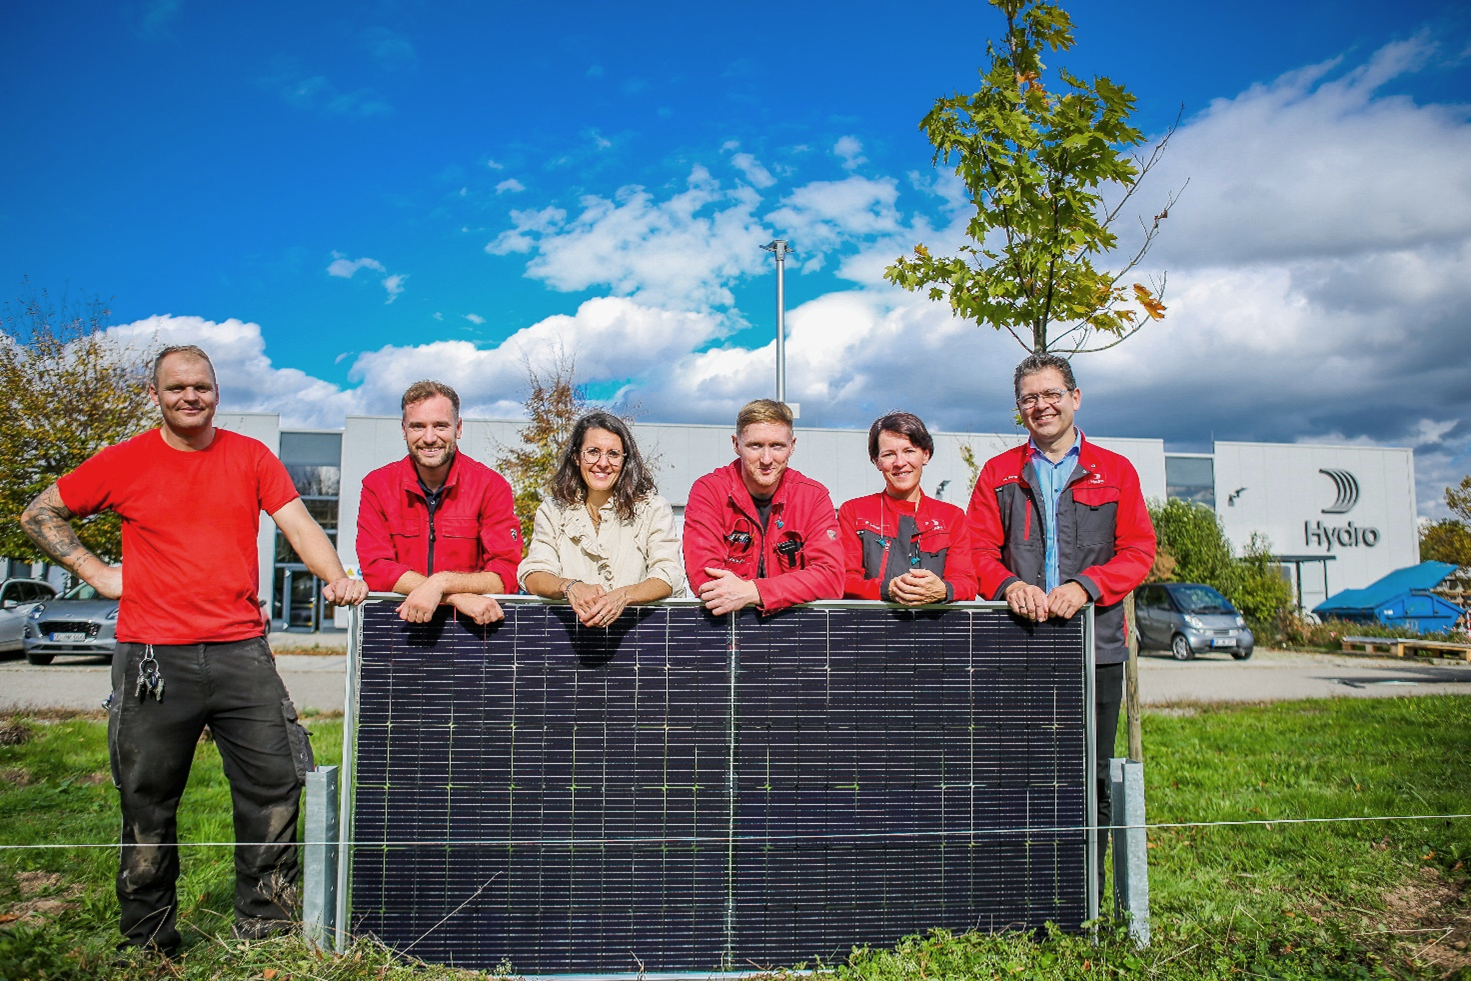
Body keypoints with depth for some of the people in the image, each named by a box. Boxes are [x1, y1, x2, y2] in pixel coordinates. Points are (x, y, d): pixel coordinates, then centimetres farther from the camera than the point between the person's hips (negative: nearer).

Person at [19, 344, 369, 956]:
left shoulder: (250, 456, 6)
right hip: (152, 656, 0)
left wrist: (336, 577, -18)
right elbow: (40, 515, 15)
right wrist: (95, 572, 4)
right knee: (148, 802, 9)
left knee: (273, 787, 1)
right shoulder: (125, 462, 4)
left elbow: (297, 523, -1)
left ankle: (263, 930, 17)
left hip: (241, 651, 1)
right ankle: (148, 942, 27)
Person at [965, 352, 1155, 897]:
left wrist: (1085, 587, -13)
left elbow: (1138, 550, 4)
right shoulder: (998, 473, 13)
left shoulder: (1115, 471, 11)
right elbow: (978, 550, 6)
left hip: (1095, 644, 0)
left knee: (1090, 779, 4)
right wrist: (1010, 586, -14)